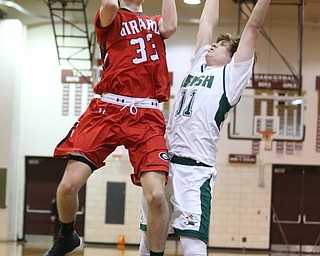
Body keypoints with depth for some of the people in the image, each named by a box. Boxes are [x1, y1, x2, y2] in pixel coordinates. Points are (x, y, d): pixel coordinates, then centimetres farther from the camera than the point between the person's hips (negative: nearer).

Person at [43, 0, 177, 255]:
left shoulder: (155, 23, 23)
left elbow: (169, 27, -1)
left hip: (147, 117, 1)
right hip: (107, 110, -1)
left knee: (156, 194, -18)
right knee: (69, 184, -9)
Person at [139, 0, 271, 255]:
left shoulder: (232, 75, 7)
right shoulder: (199, 65, 21)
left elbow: (252, 27, 2)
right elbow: (208, 22, 28)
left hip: (195, 169, -7)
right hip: (163, 163, 7)